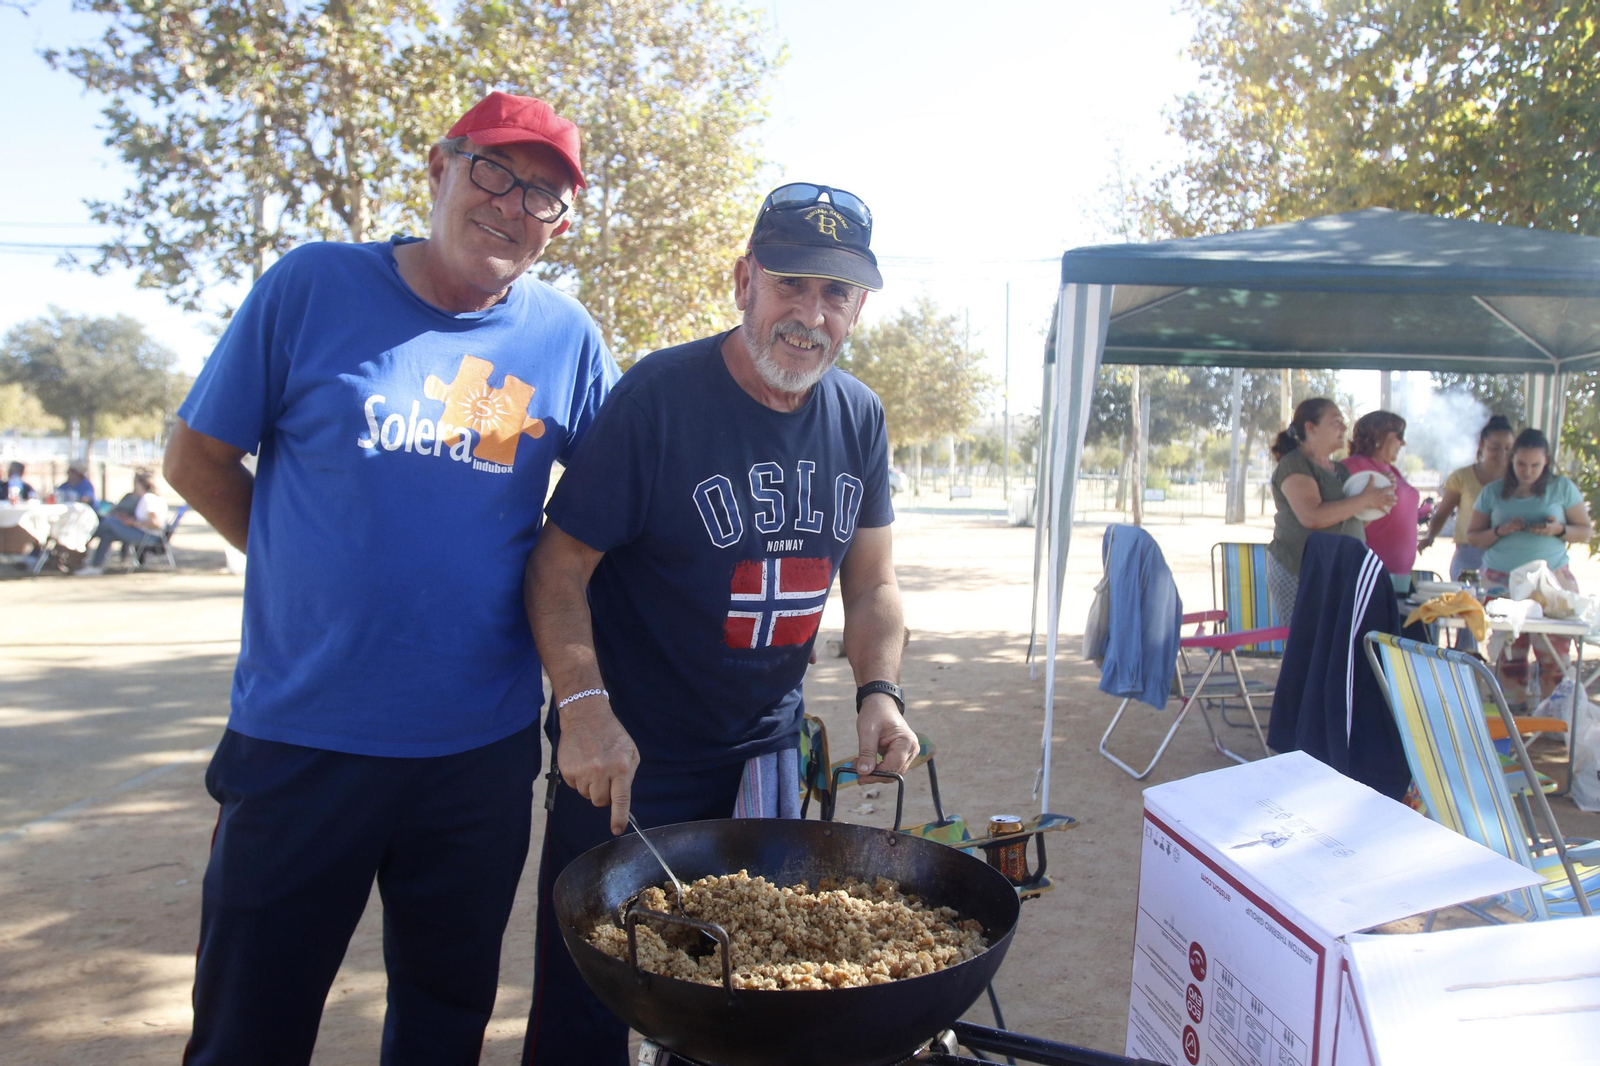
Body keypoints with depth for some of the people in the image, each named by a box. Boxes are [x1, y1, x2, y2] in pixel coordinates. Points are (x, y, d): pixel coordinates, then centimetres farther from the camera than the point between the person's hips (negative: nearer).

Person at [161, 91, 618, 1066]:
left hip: (484, 745, 2)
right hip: (302, 736, -1)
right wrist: (318, 568, 1)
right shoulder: (313, 286, -5)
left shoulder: (567, 339, -1)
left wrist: (535, 593, 1)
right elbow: (198, 459, 2)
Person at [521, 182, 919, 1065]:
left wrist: (879, 692, -9)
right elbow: (560, 568, -15)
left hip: (766, 759, 5)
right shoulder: (659, 395, -17)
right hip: (627, 761, -5)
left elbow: (871, 585, 8)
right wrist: (584, 707, -28)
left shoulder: (859, 418, 0)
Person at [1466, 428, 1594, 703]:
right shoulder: (1493, 492, 8)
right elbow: (1472, 537, 10)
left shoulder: (1562, 487, 7)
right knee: (1510, 654, -2)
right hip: (1501, 580, 0)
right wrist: (1500, 531, -9)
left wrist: (1559, 530, -11)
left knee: (1554, 654, -8)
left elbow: (1586, 532, 10)